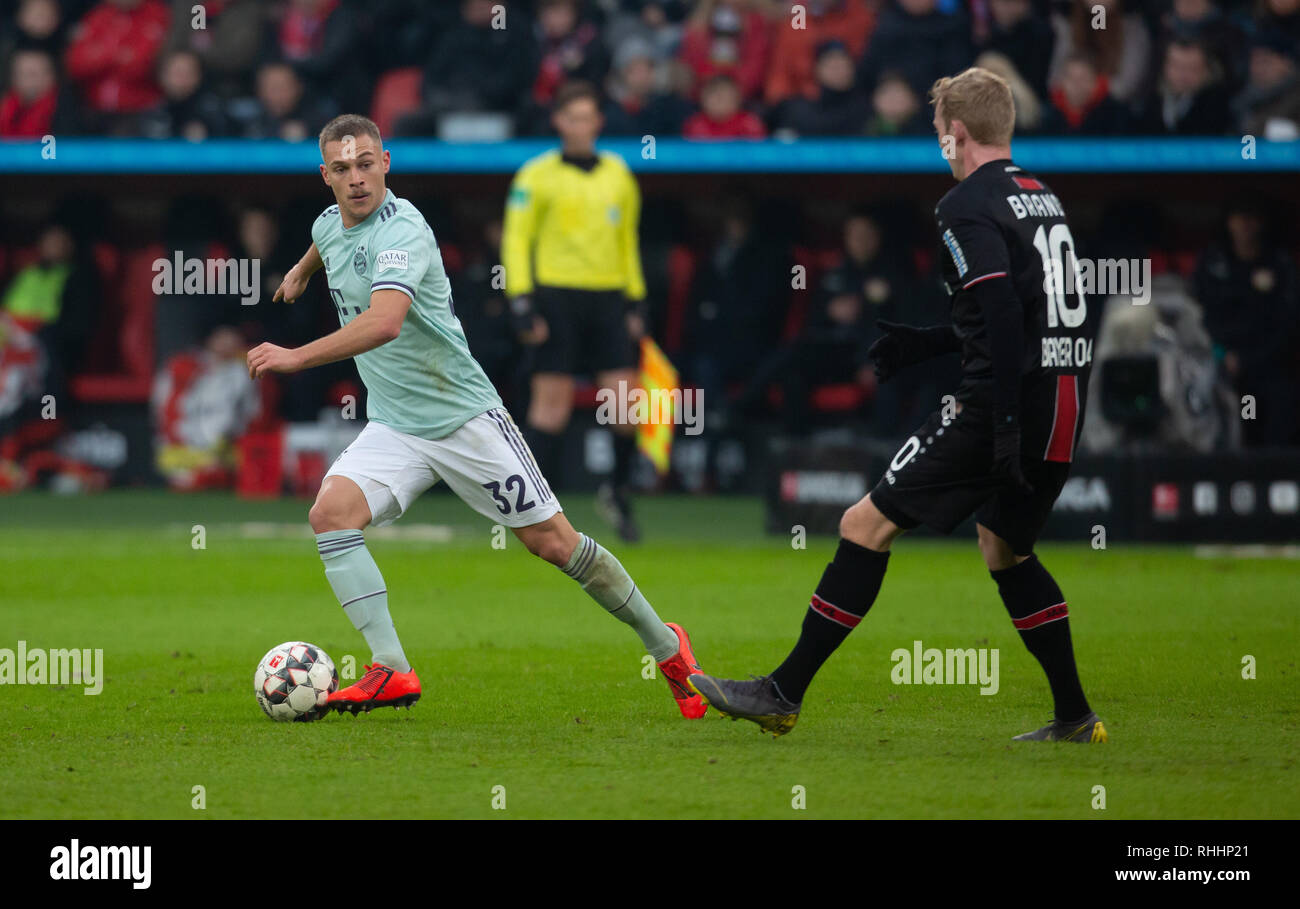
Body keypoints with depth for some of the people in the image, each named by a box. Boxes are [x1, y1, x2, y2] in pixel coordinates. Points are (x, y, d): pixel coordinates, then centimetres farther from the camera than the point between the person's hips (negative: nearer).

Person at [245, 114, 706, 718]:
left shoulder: (402, 231, -23)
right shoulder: (330, 224, 3)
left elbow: (384, 322, -40)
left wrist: (297, 357, -42)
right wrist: (301, 270, 50)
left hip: (464, 416, -7)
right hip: (393, 429, 7)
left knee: (552, 542, -1)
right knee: (331, 512, -20)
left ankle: (663, 644, 19)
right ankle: (390, 671, -21)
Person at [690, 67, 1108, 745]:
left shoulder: (968, 206, -9)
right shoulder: (1042, 199, 18)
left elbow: (1002, 316, -21)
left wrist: (1004, 425, -24)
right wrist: (927, 344, 28)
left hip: (1007, 406, -9)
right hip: (1066, 410, 9)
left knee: (867, 525, -4)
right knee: (1003, 549, 26)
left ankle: (783, 693, -4)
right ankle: (1075, 716, 23)